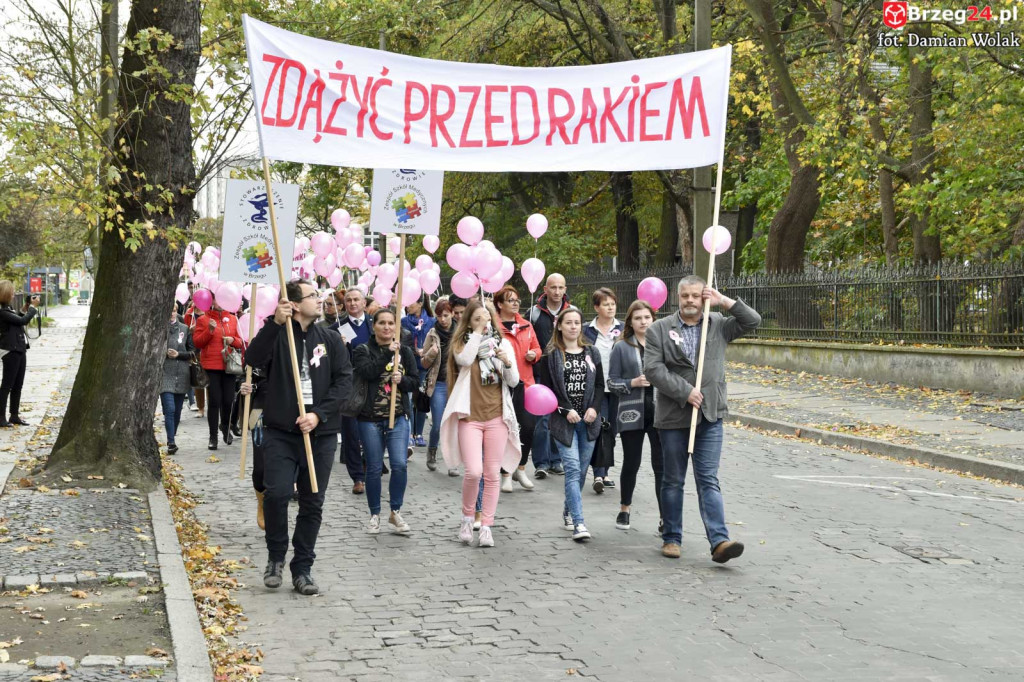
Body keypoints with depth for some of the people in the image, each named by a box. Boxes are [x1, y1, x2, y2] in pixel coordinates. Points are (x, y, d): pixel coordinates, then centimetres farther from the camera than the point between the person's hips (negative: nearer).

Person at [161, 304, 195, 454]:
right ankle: (171, 442, -16)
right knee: (169, 409, -14)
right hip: (165, 374, -3)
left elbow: (192, 351, 9)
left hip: (181, 374, 3)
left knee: (177, 410, 9)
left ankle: (171, 440, 23)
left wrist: (178, 354, -7)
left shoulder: (185, 329, 8)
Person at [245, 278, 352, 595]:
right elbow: (253, 359, -19)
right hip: (280, 431, -3)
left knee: (312, 503, 5)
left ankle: (302, 569, 16)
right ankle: (276, 557, 9)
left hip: (321, 433, 3)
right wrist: (275, 323, -30)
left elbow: (344, 379, 1)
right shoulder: (276, 335, 0)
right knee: (276, 493, -15)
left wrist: (318, 414, -12)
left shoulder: (330, 340, 8)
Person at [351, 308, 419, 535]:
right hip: (370, 418, -1)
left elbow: (415, 382, 6)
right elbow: (367, 372, -17)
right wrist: (388, 353, -19)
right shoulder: (363, 350, 2)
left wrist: (402, 380, -14)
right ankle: (375, 515, 18)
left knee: (400, 464, -11)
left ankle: (395, 512, 5)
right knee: (374, 468, 4)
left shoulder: (405, 351, 9)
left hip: (398, 417, 2)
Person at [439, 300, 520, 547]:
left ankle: (486, 526, 10)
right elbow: (464, 359, -21)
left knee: (492, 474, 2)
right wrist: (478, 331, -17)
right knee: (474, 471, -15)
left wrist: (508, 363, -14)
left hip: (497, 416, 2)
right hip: (470, 416, -2)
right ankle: (467, 517, 8)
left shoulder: (503, 344, 9)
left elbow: (514, 382, 5)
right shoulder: (463, 343, 3)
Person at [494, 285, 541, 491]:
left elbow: (536, 348, 20)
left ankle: (521, 469, 22)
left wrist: (534, 354, 0)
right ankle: (506, 474, 16)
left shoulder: (526, 325, 12)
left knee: (529, 426, 1)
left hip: (524, 383, 5)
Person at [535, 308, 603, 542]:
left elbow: (600, 385, 11)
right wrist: (566, 410, -12)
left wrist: (594, 408, -5)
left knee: (582, 470, 8)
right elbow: (545, 388, -3)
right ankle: (578, 523, -17)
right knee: (572, 468, -13)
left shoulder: (592, 353, 11)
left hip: (588, 420, 4)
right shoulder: (550, 355, 0)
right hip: (563, 420, -4)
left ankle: (568, 510, 30)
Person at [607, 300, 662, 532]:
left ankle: (665, 518, 1)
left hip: (660, 412, 1)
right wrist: (634, 383, -13)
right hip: (632, 414, -1)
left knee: (662, 465, -3)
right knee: (631, 463, 10)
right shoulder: (621, 348, 3)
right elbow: (612, 382, 2)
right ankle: (624, 510, 30)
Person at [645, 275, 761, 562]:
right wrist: (685, 391, -14)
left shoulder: (718, 325, 9)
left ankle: (719, 541, -11)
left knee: (708, 480, -3)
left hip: (710, 416, 1)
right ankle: (671, 538, 20)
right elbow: (653, 369, -7)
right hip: (672, 417, -1)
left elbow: (753, 321, 4)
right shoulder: (659, 329, 2)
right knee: (673, 481, 10)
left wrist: (723, 300, -4)